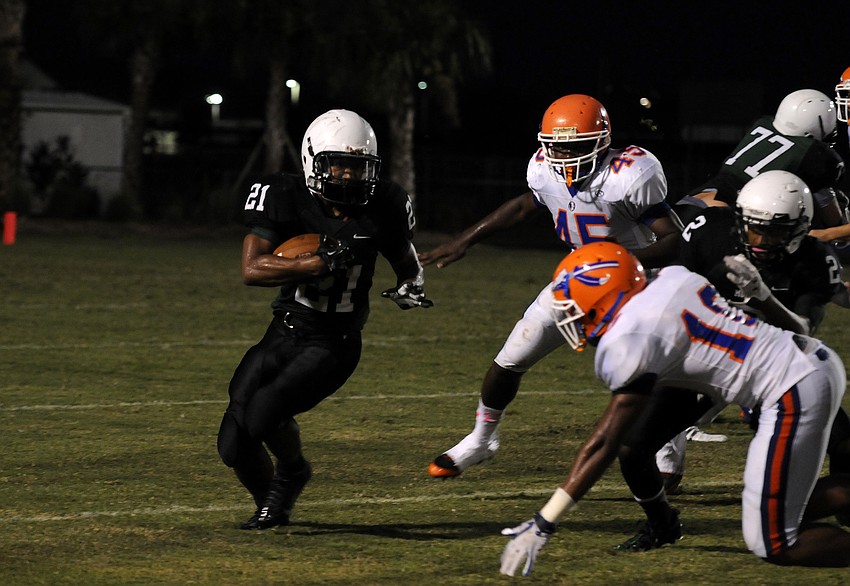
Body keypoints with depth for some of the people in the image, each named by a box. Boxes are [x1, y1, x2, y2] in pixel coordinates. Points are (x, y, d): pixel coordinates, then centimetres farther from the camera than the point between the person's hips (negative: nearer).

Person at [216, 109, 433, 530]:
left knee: (265, 411, -26)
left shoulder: (381, 209, -6)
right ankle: (271, 507, 31)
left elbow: (406, 262, 16)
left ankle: (291, 473, 7)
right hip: (284, 334, 2)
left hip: (334, 345, -2)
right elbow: (252, 270, -22)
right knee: (234, 445, -1)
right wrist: (319, 263, -30)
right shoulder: (285, 200, -11)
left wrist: (409, 287, -2)